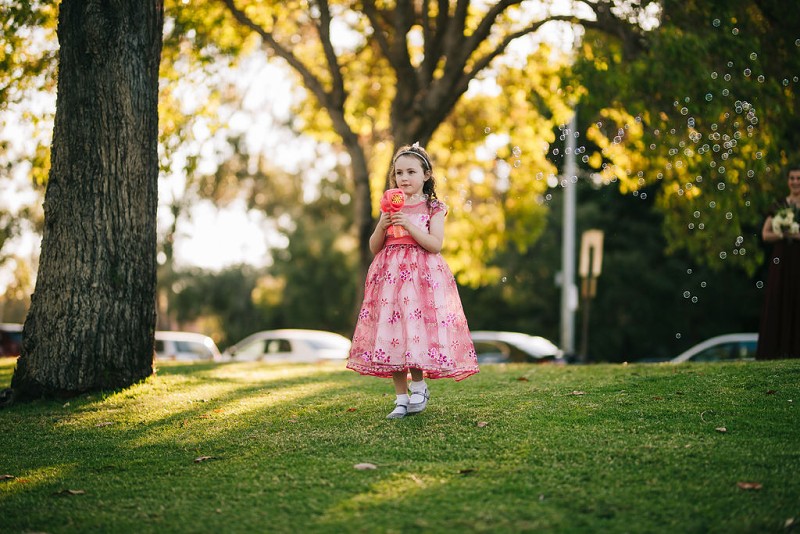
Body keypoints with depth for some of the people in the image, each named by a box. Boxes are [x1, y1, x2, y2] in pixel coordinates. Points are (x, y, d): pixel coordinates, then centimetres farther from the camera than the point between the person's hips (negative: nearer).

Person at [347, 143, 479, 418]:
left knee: (417, 331, -13)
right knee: (391, 333, 0)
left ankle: (418, 386, 11)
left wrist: (409, 225, -18)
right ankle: (401, 399, 7)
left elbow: (435, 244, -10)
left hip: (422, 276, -4)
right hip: (390, 276, 4)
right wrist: (382, 225, -8)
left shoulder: (433, 208, 3)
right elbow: (374, 247, 11)